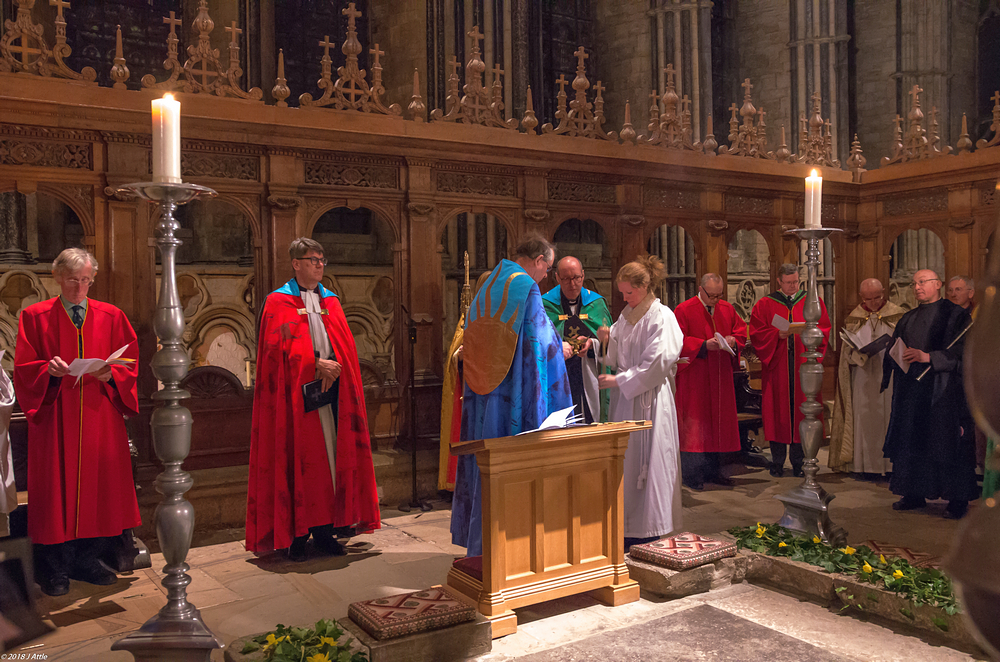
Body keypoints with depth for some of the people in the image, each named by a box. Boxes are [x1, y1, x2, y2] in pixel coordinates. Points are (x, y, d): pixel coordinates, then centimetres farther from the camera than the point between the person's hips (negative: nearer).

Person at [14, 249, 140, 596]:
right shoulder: (35, 317, 4)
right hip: (55, 417, -2)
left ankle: (88, 560, 19)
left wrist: (110, 374, -14)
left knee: (101, 485, 4)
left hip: (101, 416, 2)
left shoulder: (112, 317, 8)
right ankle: (55, 568, 14)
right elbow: (23, 368, 1)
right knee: (56, 489, 0)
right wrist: (49, 370, -19)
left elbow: (130, 364, 6)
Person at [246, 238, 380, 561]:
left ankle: (324, 528, 12)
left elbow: (345, 346, 10)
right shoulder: (279, 302, 2)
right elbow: (280, 346, -9)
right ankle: (297, 534, 5)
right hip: (296, 392, -4)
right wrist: (316, 365, -16)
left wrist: (333, 367, -9)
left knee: (331, 457, 3)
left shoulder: (330, 301, 17)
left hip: (331, 388, 5)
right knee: (298, 460, -2)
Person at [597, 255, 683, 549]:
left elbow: (655, 364, -16)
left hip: (649, 398, -7)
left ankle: (648, 531, 9)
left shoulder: (661, 317, -10)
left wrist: (618, 380, -15)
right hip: (626, 396, 7)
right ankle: (628, 523, 17)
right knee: (625, 459, 7)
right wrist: (607, 340, -5)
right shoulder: (627, 315, 13)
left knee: (646, 461, -2)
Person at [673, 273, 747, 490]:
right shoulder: (684, 310, -7)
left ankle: (713, 471, 18)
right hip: (694, 377, -6)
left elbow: (741, 332, 14)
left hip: (720, 376, 6)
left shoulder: (727, 309, 10)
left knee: (719, 420, 9)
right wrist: (704, 345, -22)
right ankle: (692, 474, 1)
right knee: (694, 423, -5)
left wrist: (733, 341, -8)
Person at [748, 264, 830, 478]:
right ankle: (777, 463, 7)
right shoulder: (765, 305, 7)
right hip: (777, 366, -1)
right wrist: (778, 334, -15)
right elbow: (756, 333, 0)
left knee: (800, 408, 0)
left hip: (803, 366, 1)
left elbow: (824, 329, 7)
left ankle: (799, 463, 8)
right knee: (778, 410, -1)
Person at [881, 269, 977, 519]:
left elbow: (961, 351, -10)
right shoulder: (908, 319, 18)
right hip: (910, 389, 6)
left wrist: (927, 357, -20)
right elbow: (893, 349, 17)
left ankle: (958, 499, 5)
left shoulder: (955, 315, 0)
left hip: (942, 390, -5)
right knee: (911, 441, 6)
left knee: (946, 441, -4)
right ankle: (914, 493, 15)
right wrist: (895, 355, -6)